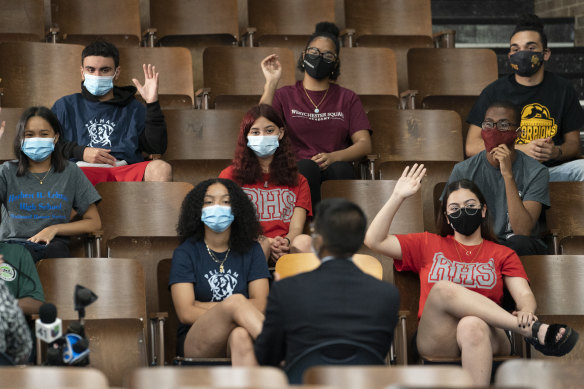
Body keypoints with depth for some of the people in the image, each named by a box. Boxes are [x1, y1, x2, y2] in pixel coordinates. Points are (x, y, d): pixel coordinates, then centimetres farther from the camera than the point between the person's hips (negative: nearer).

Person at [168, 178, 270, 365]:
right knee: (236, 301, -32)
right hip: (196, 343, -1)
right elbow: (186, 313, -3)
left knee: (241, 334, -39)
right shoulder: (185, 253, 9)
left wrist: (203, 306, -3)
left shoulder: (251, 250, 15)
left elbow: (260, 305, 3)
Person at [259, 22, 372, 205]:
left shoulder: (347, 98, 21)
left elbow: (364, 144, 9)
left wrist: (333, 157, -12)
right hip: (296, 171, -1)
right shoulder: (285, 96, 17)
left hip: (336, 171, 1)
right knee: (307, 166, -37)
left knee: (340, 168, -35)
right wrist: (271, 83, -7)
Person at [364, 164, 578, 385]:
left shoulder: (502, 255, 22)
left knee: (473, 326, -40)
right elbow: (375, 241, 16)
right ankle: (534, 332, -36)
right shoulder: (429, 245, 24)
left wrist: (526, 311, -20)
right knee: (442, 289, -32)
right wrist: (398, 197, 9)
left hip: (485, 337, -1)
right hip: (437, 340, 1)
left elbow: (525, 295, 6)